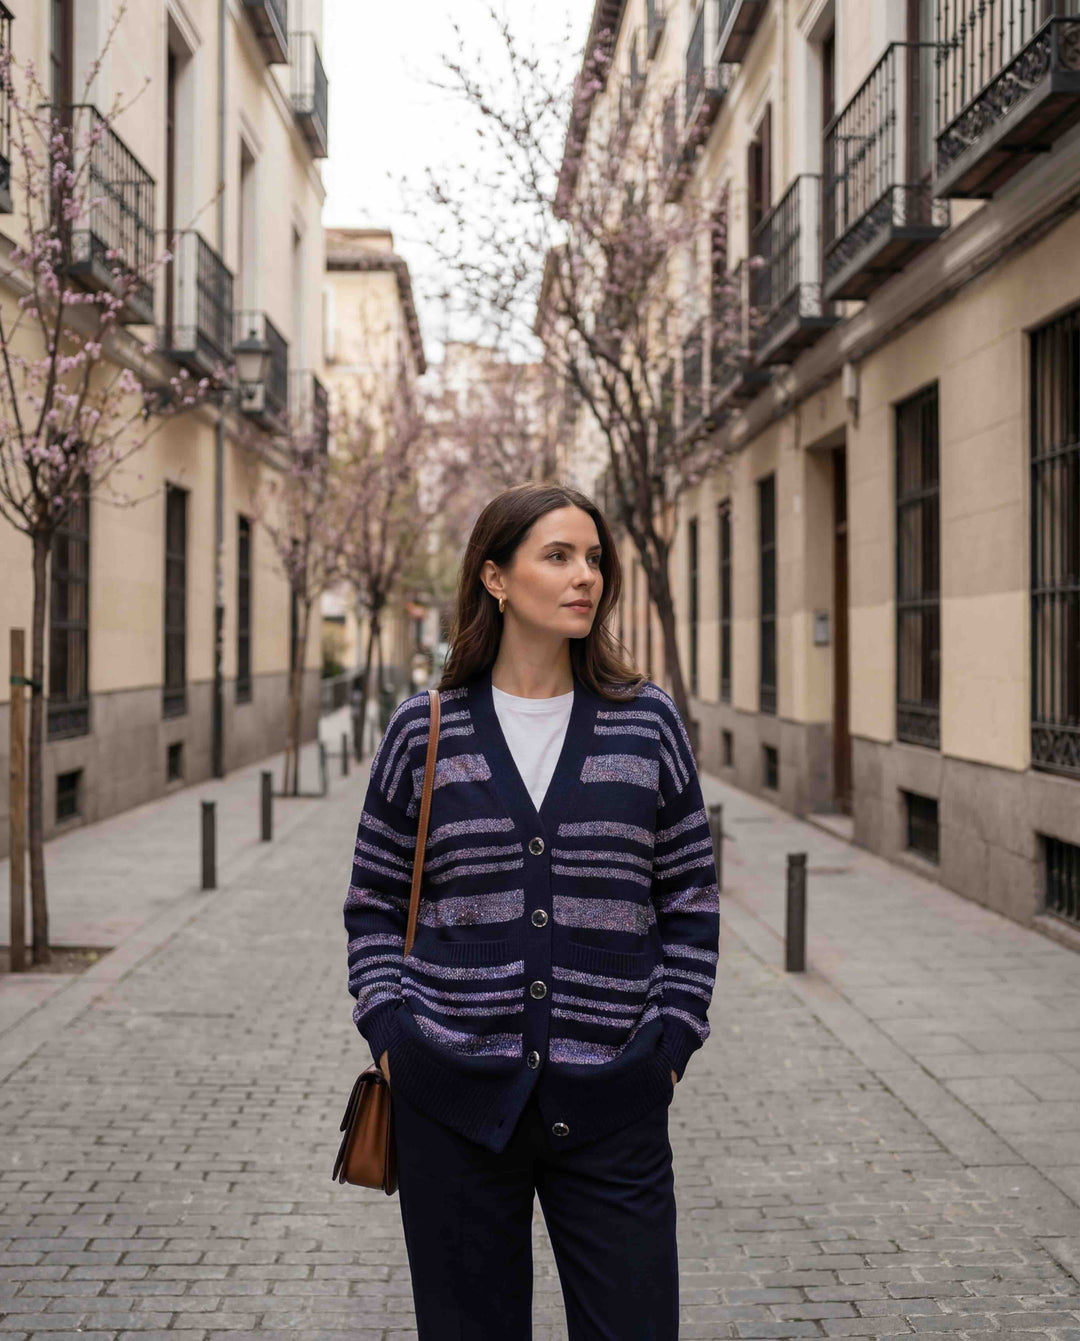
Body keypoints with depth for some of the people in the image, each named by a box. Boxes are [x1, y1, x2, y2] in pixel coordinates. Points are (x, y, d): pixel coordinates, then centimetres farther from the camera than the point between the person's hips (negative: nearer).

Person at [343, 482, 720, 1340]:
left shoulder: (647, 723, 3)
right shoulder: (425, 731, 2)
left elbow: (691, 902, 8)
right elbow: (375, 903, 10)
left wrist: (671, 1043, 0)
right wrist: (389, 1034, -1)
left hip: (612, 1105, 0)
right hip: (456, 1099, 0)